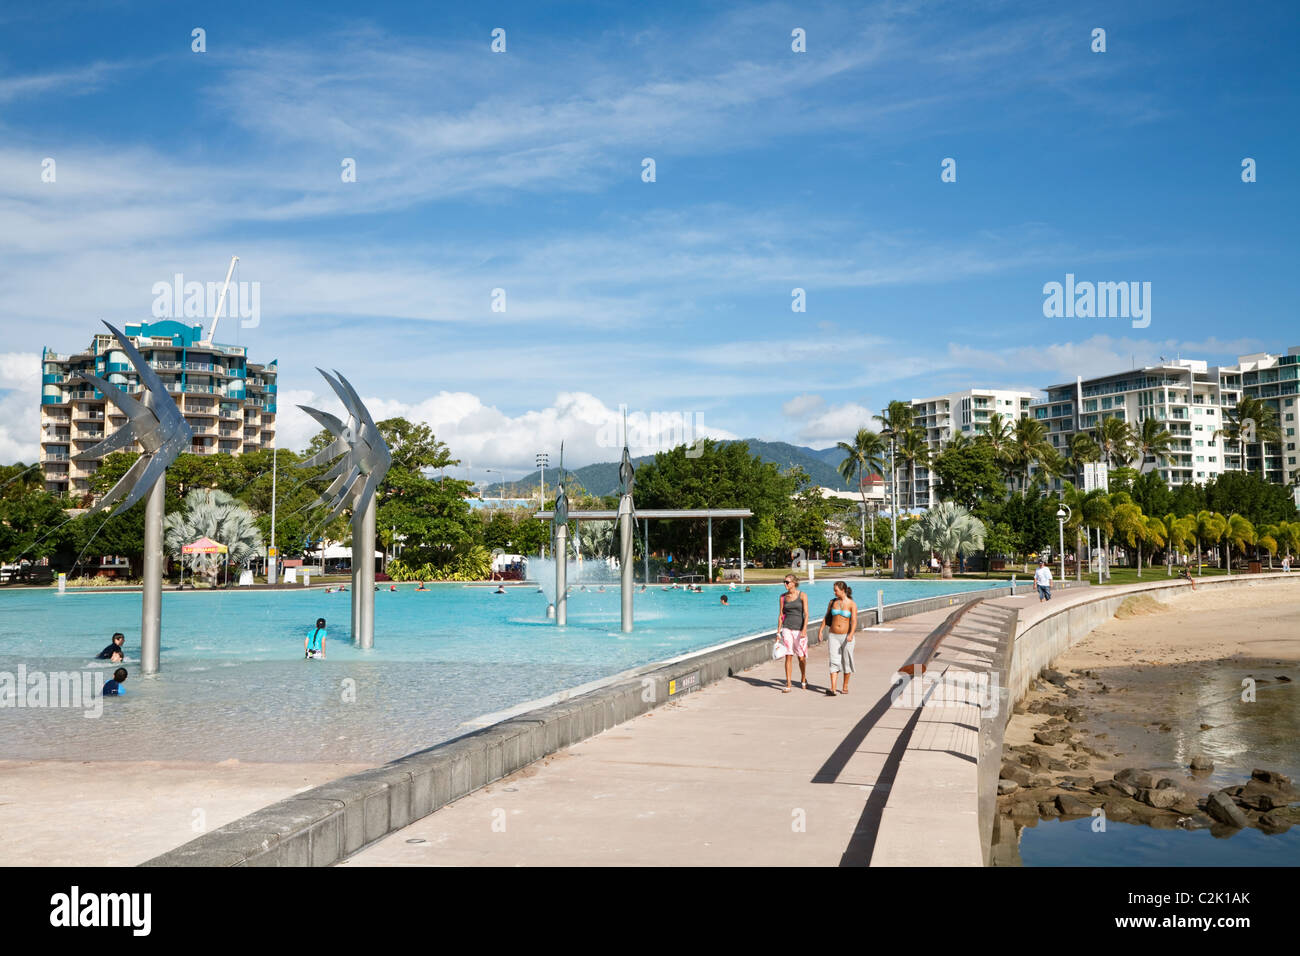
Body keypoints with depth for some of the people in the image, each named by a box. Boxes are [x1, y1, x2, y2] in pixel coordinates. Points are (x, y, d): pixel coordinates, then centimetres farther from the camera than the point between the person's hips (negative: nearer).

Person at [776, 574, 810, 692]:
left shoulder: (802, 596, -2)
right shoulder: (783, 597, 6)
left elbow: (806, 614, -8)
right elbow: (781, 615, 10)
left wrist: (804, 629, -18)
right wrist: (778, 632, 6)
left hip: (800, 628, -2)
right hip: (787, 628, 2)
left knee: (801, 657, 4)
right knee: (788, 656, -6)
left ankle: (803, 679, 30)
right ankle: (788, 685, -4)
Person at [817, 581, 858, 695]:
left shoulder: (852, 604, -6)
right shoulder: (832, 602, 5)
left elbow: (854, 621, -15)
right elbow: (826, 618, 13)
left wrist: (851, 634, -29)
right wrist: (820, 631, 6)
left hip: (846, 636, -2)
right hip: (834, 636, 2)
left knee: (846, 662, 7)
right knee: (834, 662, -7)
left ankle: (845, 687, 24)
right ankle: (832, 689, -15)